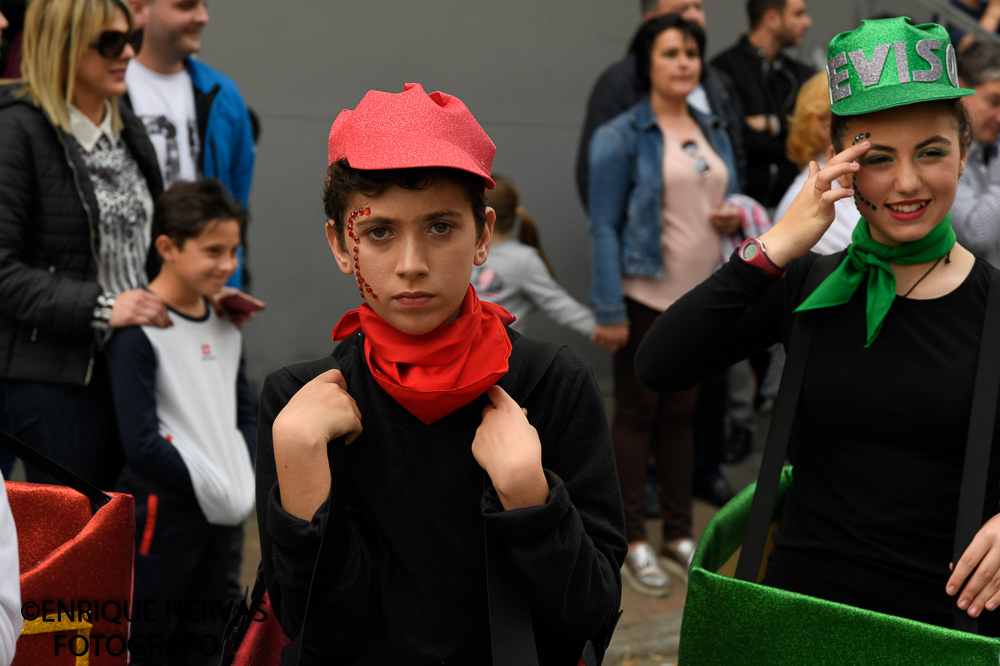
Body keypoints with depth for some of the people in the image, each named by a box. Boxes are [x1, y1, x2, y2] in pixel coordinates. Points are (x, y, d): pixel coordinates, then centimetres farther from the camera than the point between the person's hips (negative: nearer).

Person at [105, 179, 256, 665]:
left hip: (219, 511, 7)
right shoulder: (137, 332, -14)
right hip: (161, 509, -7)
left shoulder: (225, 326, 10)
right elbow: (141, 444, -18)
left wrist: (248, 478, -1)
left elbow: (245, 413, 16)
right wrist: (212, 487, -13)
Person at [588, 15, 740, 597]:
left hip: (701, 293, 6)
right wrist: (609, 311, -16)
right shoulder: (623, 137, -6)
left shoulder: (714, 133, 13)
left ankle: (680, 531, 21)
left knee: (683, 412, 12)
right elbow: (605, 226, -10)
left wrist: (735, 220, -3)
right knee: (637, 413, 1)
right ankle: (634, 541, 8)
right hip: (645, 295, -6)